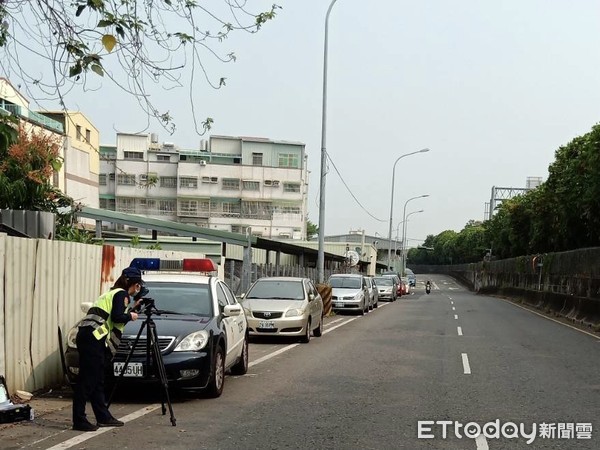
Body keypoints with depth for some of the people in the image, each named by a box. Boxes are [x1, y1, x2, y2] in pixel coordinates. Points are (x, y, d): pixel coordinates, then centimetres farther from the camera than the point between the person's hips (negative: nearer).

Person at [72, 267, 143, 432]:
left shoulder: (112, 293, 26)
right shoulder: (122, 294, -2)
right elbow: (117, 317, -15)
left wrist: (131, 311, 24)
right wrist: (130, 316, 3)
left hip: (88, 336, 10)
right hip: (93, 338, -10)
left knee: (97, 381, 12)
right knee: (87, 380, -9)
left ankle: (103, 417, 17)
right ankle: (79, 421, -7)